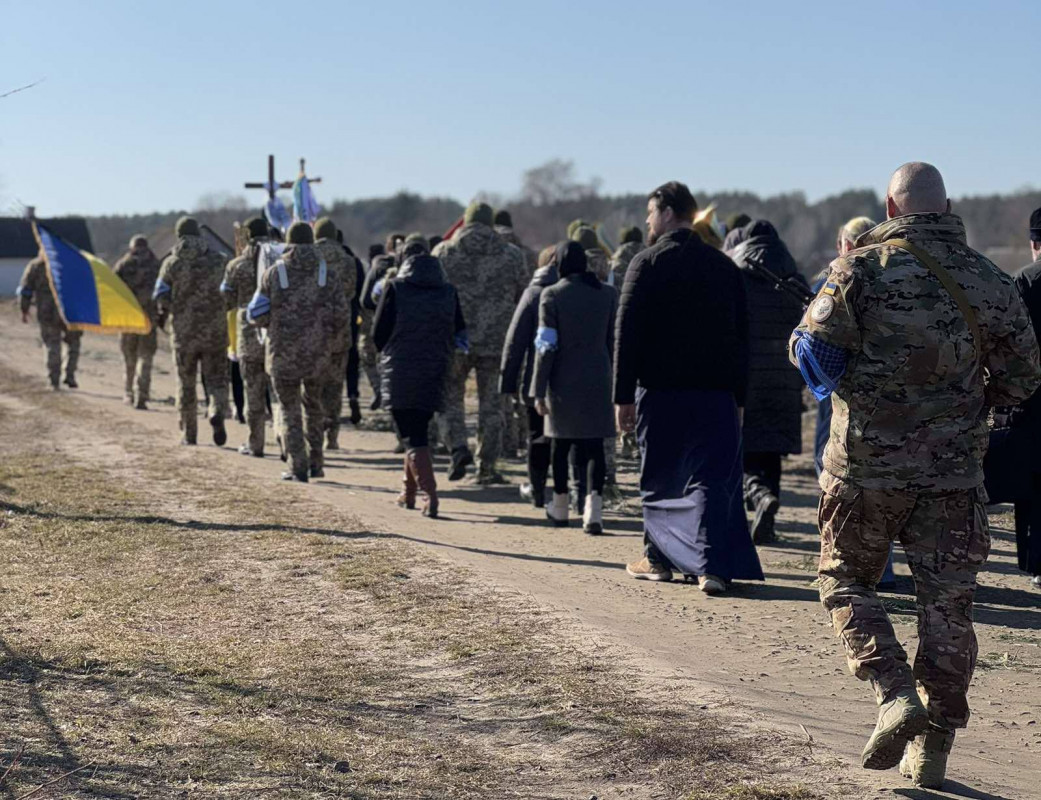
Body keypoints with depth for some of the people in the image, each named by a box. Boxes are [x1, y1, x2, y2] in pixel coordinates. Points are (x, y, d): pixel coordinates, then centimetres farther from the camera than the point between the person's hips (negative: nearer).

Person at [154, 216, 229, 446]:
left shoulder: (172, 263, -2)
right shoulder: (217, 259, 0)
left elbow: (161, 296, -1)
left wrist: (162, 314, 19)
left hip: (184, 330, 0)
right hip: (214, 329, 0)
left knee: (186, 384, 11)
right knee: (216, 378, 8)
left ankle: (189, 434, 13)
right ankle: (217, 411, -21)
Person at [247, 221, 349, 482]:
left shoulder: (273, 274, -6)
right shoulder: (328, 274, -1)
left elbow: (259, 316, -5)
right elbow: (341, 314, -3)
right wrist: (336, 335, 16)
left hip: (283, 353, -2)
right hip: (317, 353, 2)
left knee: (288, 409, 8)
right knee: (313, 404, 21)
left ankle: (298, 467, 2)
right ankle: (315, 462, 20)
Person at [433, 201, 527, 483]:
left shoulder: (443, 252, 1)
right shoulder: (511, 255, 3)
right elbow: (524, 297, 8)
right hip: (496, 341, 1)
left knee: (451, 397, 15)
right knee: (490, 404, 9)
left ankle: (458, 447, -7)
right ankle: (487, 467, 10)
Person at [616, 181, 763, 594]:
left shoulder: (647, 263, -4)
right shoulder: (725, 266, 9)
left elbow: (627, 332, -8)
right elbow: (741, 336, 11)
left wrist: (624, 396, -5)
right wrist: (738, 397, 14)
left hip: (660, 392, -3)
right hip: (715, 391, 3)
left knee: (659, 478, 11)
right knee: (713, 477, 1)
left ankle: (659, 559, 21)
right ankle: (713, 566, -11)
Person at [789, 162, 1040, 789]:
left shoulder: (862, 267, -7)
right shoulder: (988, 279, 4)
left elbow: (812, 349, -11)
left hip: (867, 460, -2)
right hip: (954, 466, 3)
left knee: (846, 581, 13)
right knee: (946, 603, 8)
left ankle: (896, 695, -7)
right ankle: (933, 746, 9)